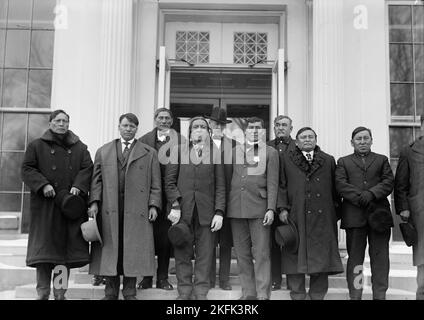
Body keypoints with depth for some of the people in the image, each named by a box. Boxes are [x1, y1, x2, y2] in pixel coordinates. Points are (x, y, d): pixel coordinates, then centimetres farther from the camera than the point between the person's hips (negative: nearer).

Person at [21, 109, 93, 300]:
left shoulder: (80, 148, 14)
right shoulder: (37, 146, 9)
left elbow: (87, 169, 5)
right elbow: (27, 169, 2)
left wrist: (78, 186, -12)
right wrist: (43, 185, -13)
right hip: (46, 205, -2)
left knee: (67, 246, 1)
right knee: (45, 246, -4)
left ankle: (60, 292, 9)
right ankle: (42, 292, 4)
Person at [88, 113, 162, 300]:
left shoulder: (149, 153, 11)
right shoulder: (103, 152, 16)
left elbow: (155, 183, 6)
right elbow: (97, 179, 10)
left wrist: (153, 205, -4)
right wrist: (94, 202, -2)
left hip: (137, 211, -1)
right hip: (109, 211, 1)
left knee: (133, 252, 0)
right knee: (110, 251, 3)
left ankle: (129, 293, 9)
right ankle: (111, 293, 13)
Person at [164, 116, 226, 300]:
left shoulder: (215, 153, 10)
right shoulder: (178, 151, 9)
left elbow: (220, 186, 6)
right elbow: (169, 181, 5)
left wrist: (219, 212, -3)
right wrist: (175, 205, -6)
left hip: (206, 212, 0)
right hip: (182, 211, 0)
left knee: (205, 255, 2)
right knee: (182, 254, 3)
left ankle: (201, 292, 10)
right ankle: (184, 291, 13)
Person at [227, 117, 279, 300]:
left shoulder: (270, 152, 6)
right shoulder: (234, 151, 14)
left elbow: (272, 183, 0)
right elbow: (227, 180, 14)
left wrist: (271, 209, -9)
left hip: (259, 208, -3)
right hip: (236, 208, 3)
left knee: (262, 254, -5)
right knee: (242, 254, 7)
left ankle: (263, 295, 1)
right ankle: (248, 293, 15)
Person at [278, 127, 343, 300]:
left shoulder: (328, 160, 14)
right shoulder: (286, 159, 10)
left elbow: (335, 188, 14)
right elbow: (282, 186, 5)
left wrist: (336, 212, 8)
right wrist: (282, 208, -6)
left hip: (322, 219, 2)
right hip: (296, 217, -1)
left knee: (321, 257, 3)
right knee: (295, 258, 1)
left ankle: (317, 295, 14)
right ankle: (297, 295, 11)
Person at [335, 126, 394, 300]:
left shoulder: (382, 160, 19)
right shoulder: (343, 162, 15)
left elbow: (389, 182, 4)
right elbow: (340, 184, 0)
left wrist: (371, 194, -14)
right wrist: (361, 198, -13)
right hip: (354, 215, -1)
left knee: (380, 257, 0)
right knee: (354, 257, 1)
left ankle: (380, 295, 5)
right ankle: (354, 295, 5)